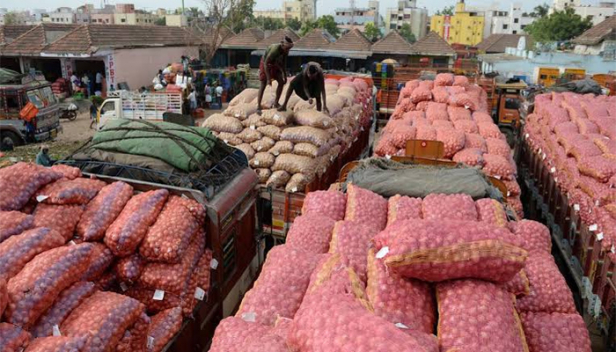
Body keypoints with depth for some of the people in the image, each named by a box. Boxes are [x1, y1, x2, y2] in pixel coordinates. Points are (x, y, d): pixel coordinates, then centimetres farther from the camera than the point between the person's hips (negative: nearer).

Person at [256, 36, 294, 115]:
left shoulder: (285, 50, -15)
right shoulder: (275, 49, -36)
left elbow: (284, 63, 1)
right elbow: (266, 63, -33)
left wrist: (285, 76, 3)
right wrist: (268, 78, -33)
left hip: (275, 65, 7)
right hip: (265, 64, -7)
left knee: (281, 82, -2)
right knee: (263, 84, -11)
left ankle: (276, 103, 10)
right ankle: (258, 106, -7)